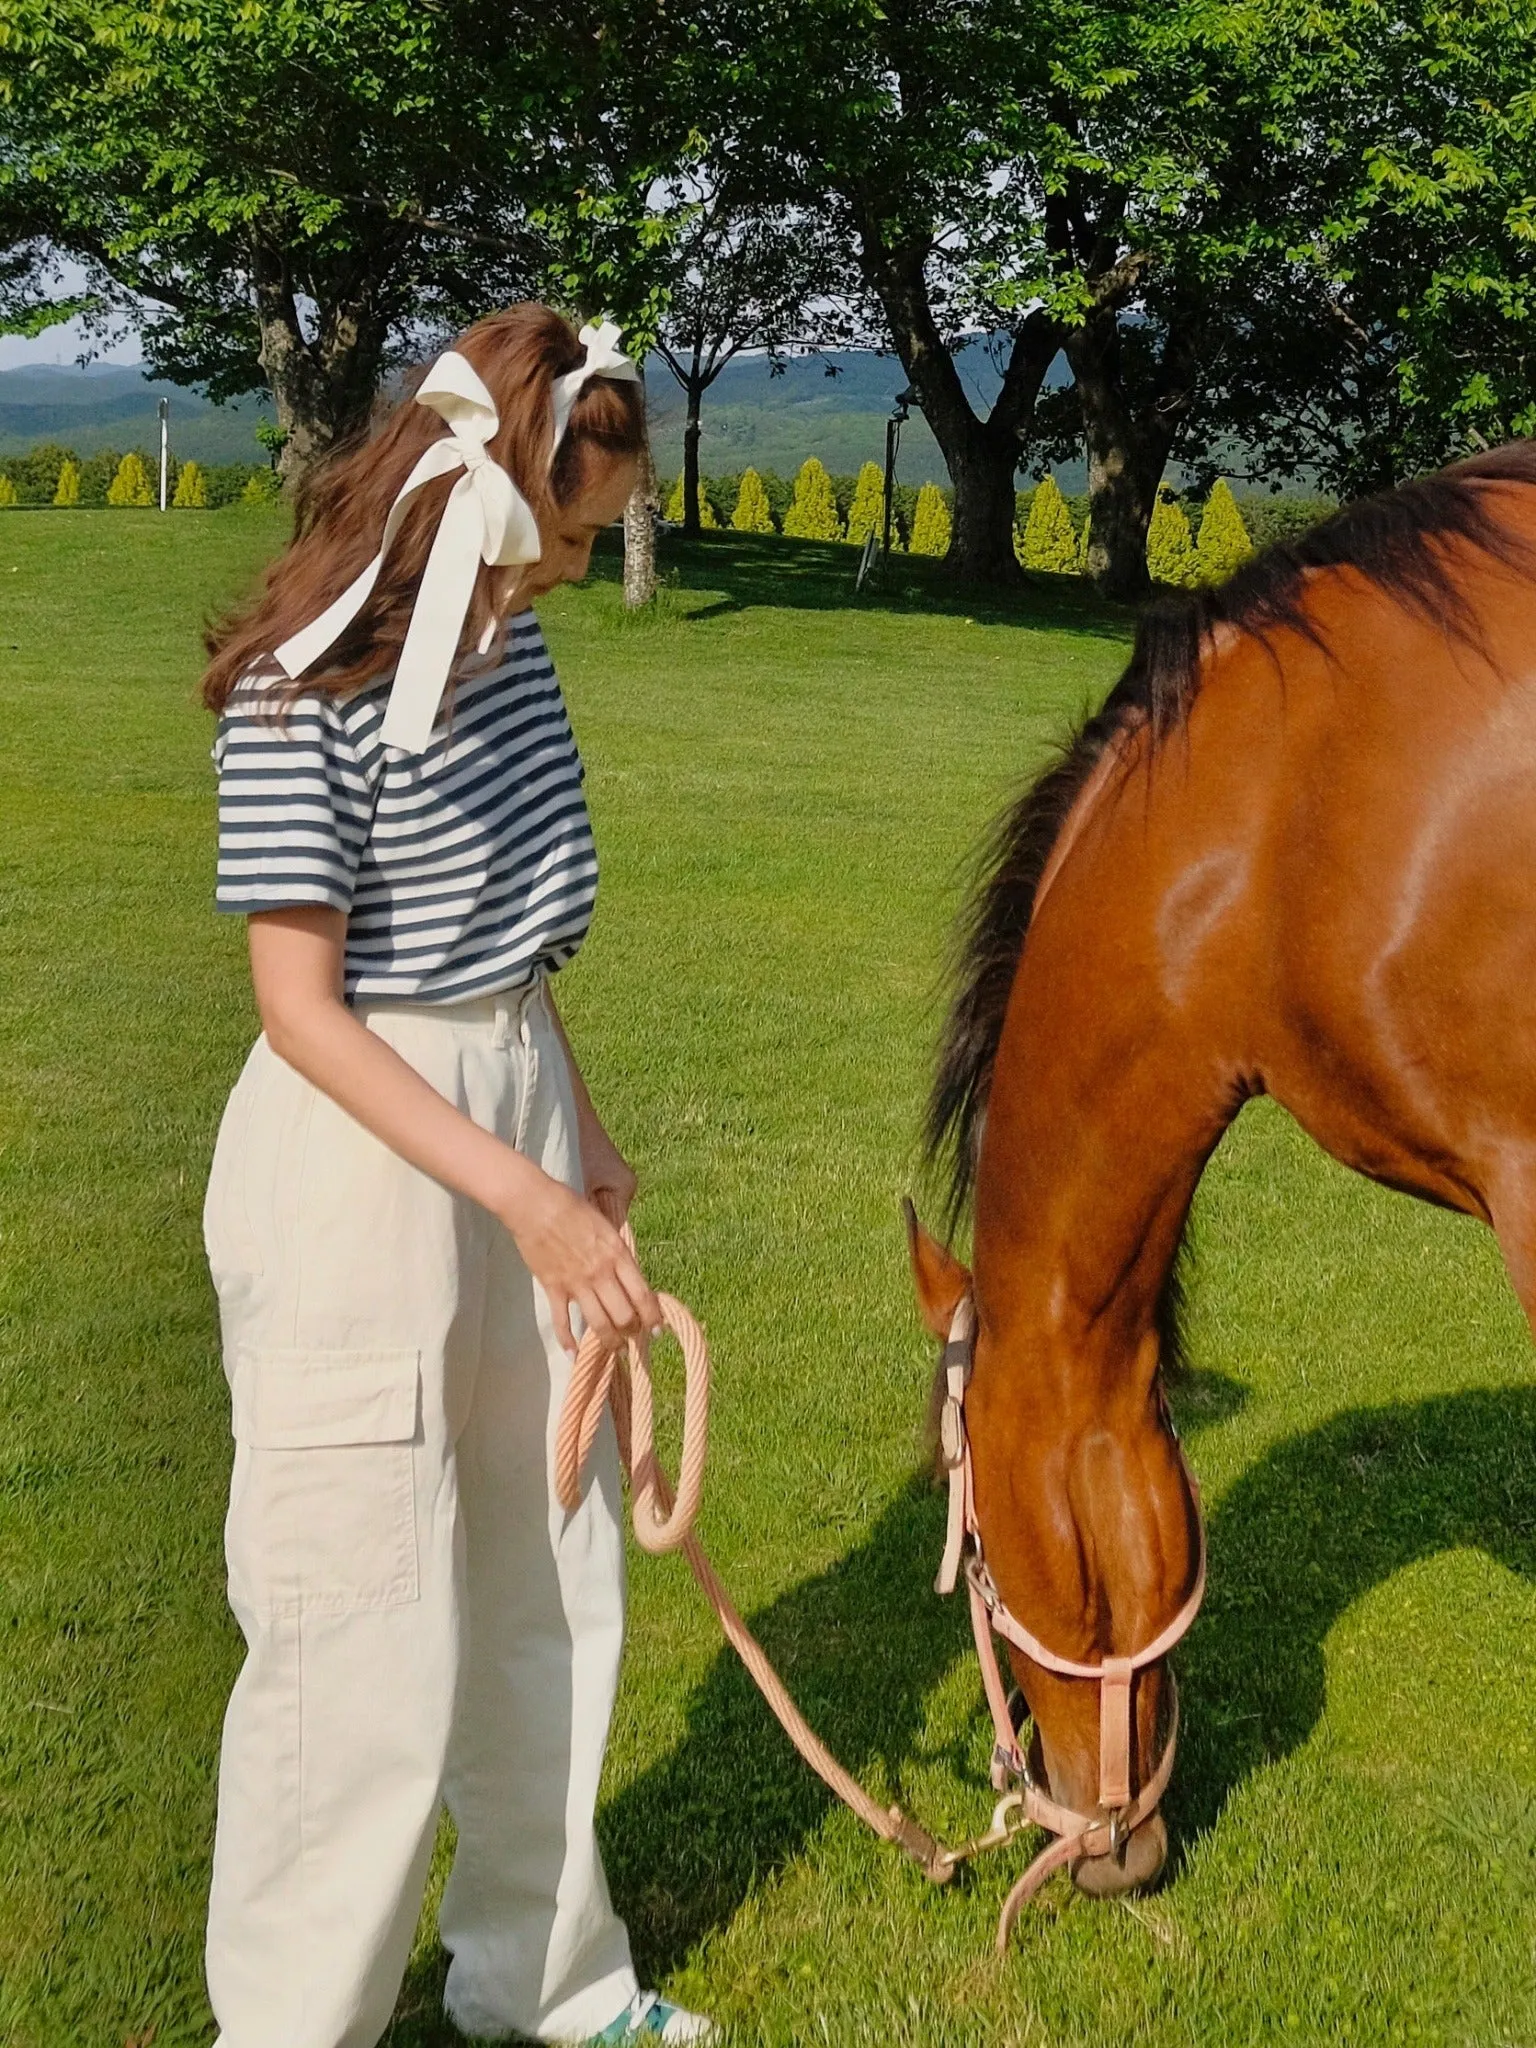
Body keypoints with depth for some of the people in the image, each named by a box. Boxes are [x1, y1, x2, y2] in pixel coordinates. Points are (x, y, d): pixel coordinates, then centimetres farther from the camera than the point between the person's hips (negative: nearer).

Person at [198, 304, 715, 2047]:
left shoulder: (505, 633, 4)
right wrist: (523, 1197, -23)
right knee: (367, 1623, 0)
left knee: (548, 1575, 18)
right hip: (364, 1150, -8)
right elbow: (301, 1007, -20)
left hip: (514, 1108, 9)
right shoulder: (303, 691, -20)